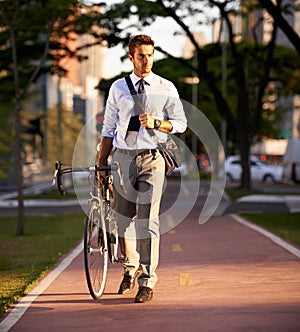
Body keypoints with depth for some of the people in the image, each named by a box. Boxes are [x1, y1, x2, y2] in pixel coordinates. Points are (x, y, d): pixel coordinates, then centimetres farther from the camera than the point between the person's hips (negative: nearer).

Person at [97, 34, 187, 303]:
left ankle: (147, 281, -2)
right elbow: (109, 128, 11)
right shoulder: (118, 88, 8)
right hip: (122, 157, 2)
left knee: (147, 221, -8)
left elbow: (181, 123, 6)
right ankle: (131, 267, 33)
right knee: (123, 218, 9)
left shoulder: (166, 88, 4)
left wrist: (156, 123, -13)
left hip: (151, 159, -2)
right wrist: (101, 164, 7)